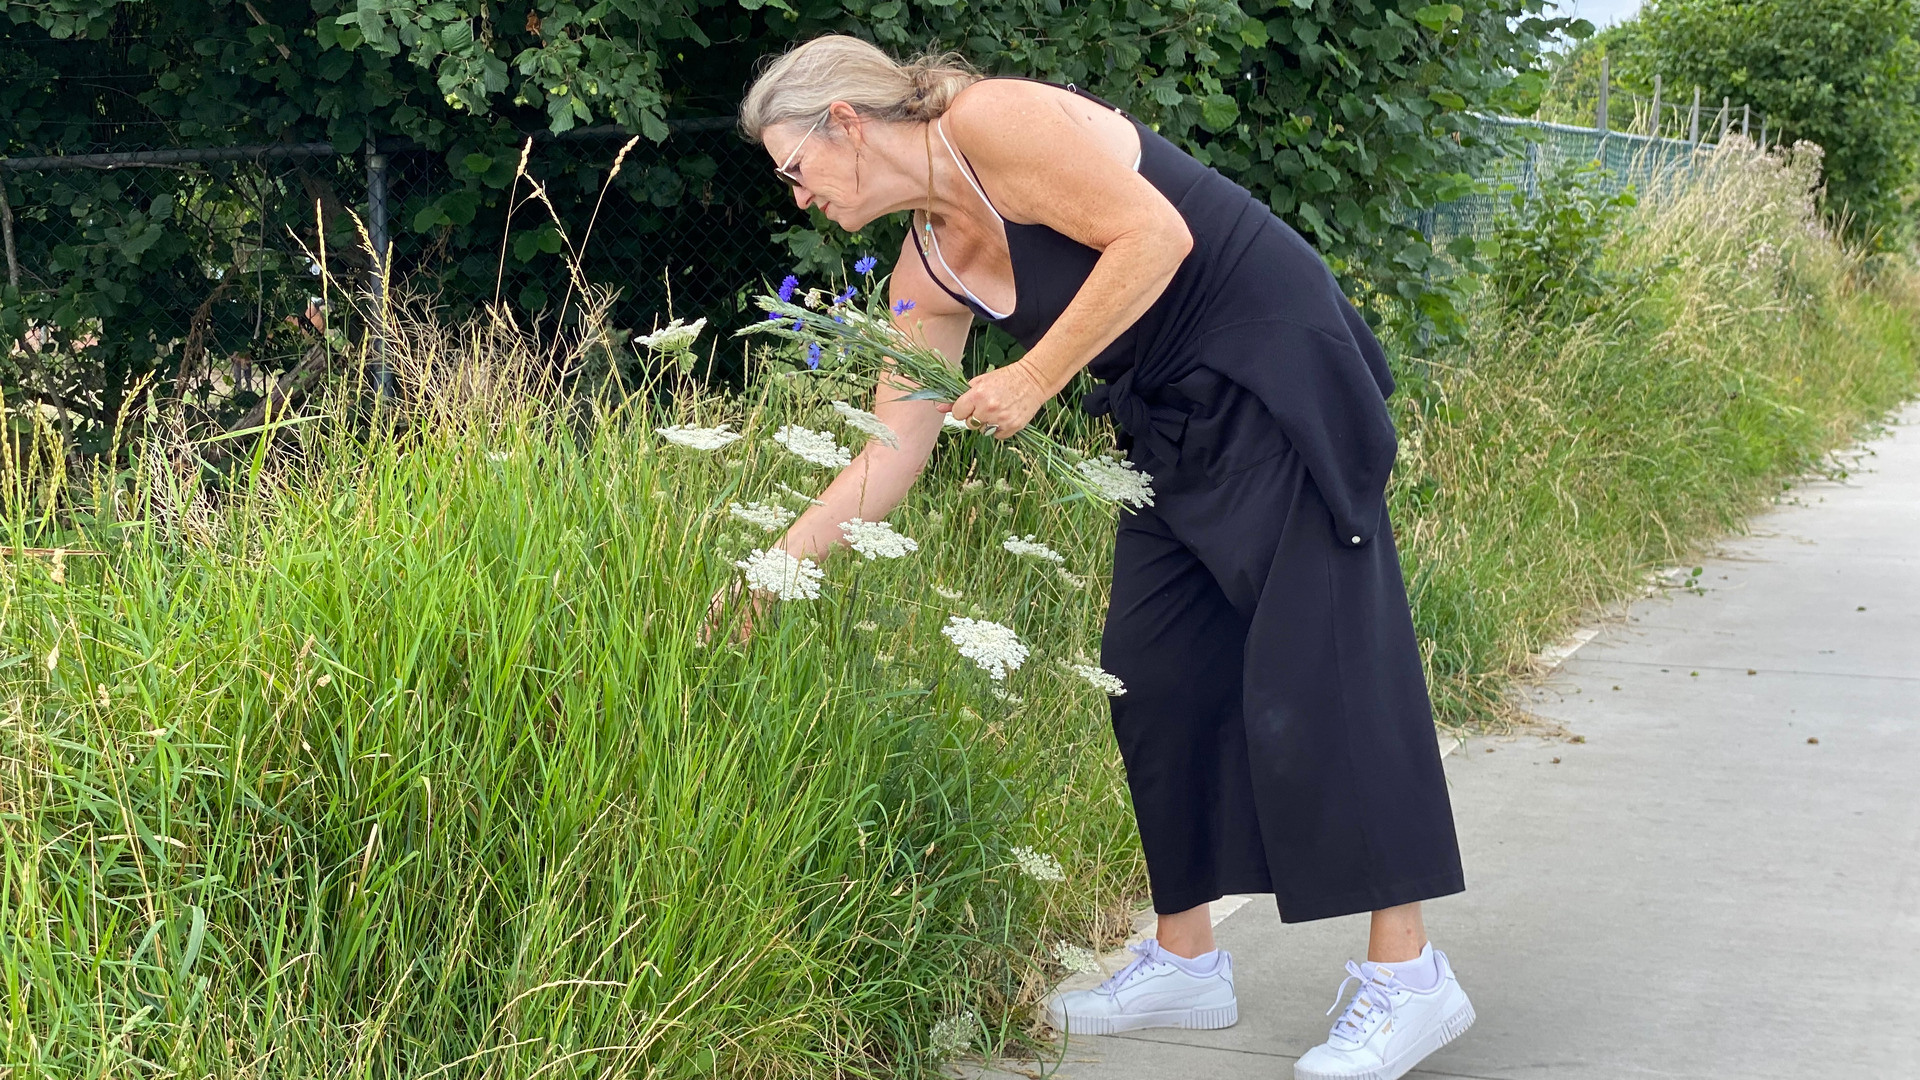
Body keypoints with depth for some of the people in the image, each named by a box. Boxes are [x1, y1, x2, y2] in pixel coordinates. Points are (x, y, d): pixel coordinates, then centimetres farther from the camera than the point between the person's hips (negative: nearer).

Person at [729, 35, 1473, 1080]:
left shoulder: (993, 122, -15)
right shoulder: (927, 273, 9)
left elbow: (1154, 235, -22)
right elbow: (889, 456, 12)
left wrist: (1035, 380, -18)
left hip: (1279, 380, -9)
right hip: (1176, 424, 9)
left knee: (1315, 661, -10)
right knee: (1152, 674, 8)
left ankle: (1408, 974, -4)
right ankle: (1185, 960, 18)